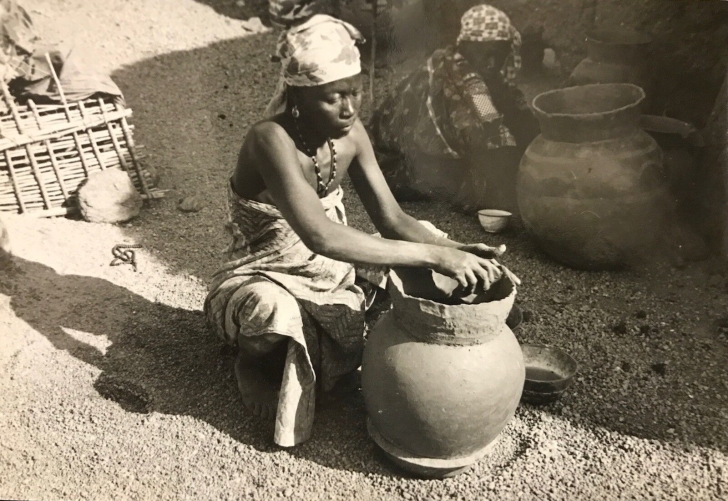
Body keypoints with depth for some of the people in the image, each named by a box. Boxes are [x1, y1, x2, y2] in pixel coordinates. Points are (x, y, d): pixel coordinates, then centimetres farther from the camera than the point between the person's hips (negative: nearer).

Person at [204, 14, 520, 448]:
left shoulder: (351, 134, -9)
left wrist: (457, 250, -28)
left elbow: (393, 221, -9)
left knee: (423, 241, -7)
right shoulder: (271, 141, -29)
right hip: (262, 281, -5)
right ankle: (258, 361, -3)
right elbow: (321, 236, -42)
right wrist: (434, 255, -42)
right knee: (277, 311, -40)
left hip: (330, 274, 5)